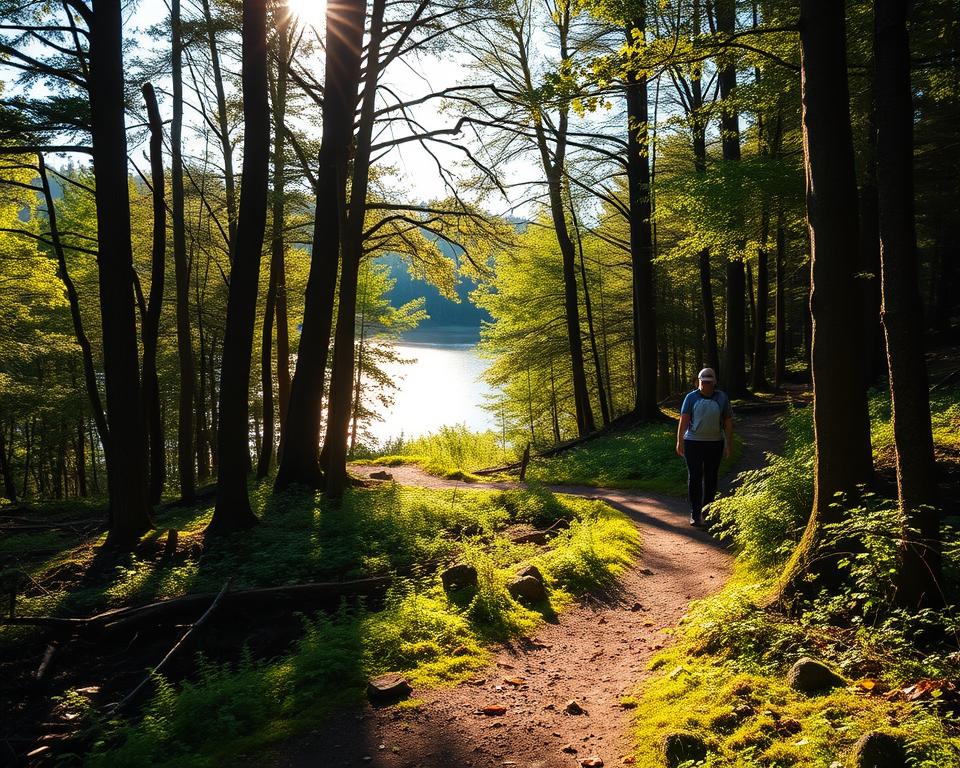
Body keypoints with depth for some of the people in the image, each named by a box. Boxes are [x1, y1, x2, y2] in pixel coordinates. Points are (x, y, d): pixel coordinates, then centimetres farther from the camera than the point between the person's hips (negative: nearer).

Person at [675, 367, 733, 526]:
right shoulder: (691, 397, 0)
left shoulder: (722, 398, 3)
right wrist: (680, 441, -13)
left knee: (711, 479, 8)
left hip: (715, 443, 2)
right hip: (693, 443, -2)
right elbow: (683, 420, -6)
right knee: (694, 478, -2)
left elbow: (728, 422, 4)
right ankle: (695, 514, 3)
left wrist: (729, 444, 1)